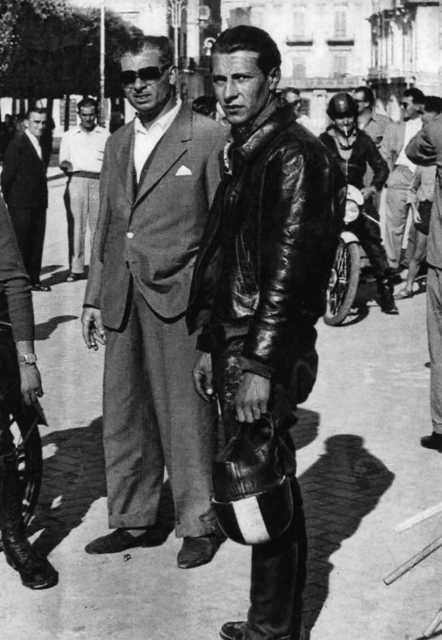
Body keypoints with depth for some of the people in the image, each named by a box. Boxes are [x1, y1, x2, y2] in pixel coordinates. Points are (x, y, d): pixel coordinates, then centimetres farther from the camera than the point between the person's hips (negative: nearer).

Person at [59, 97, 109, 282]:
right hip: (76, 181, 0)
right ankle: (75, 268, -2)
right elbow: (62, 161, 15)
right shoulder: (69, 135, 15)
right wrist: (65, 165, -8)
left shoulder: (105, 135, 14)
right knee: (75, 226, -5)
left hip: (98, 181, 0)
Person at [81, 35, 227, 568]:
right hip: (122, 299, 6)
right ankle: (132, 520, 23)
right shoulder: (117, 144, 16)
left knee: (186, 415, 0)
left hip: (179, 297, -6)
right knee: (122, 414, 10)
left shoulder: (208, 138, -4)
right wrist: (94, 297, 15)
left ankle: (198, 524, 15)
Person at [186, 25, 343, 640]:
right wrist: (211, 346, 16)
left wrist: (260, 364, -20)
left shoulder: (292, 153, -13)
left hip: (267, 348, -9)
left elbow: (286, 265, -19)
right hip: (235, 339, 9)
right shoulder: (243, 152, 15)